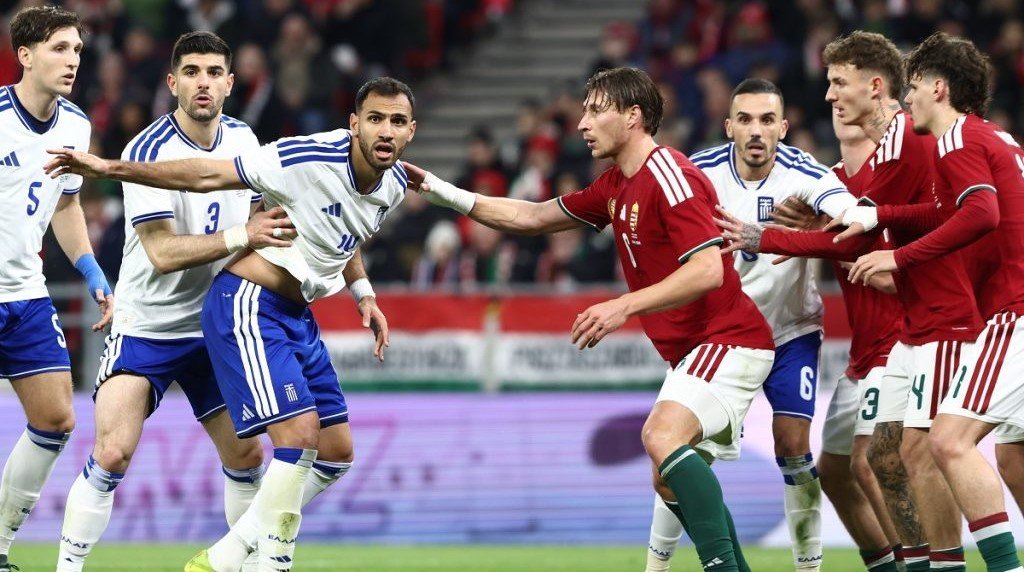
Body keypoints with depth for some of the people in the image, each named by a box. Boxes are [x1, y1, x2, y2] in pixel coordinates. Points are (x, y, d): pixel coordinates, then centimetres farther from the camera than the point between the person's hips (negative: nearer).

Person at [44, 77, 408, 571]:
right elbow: (209, 176, -18)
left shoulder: (394, 185, 2)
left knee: (336, 452, 9)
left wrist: (363, 294, 13)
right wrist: (109, 168, -21)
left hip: (296, 315, 9)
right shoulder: (309, 158, -22)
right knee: (300, 434, -21)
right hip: (247, 304, -9)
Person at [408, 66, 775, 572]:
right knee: (670, 481, 12)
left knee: (664, 436, -30)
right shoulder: (615, 188, 15)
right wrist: (443, 192, 22)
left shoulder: (669, 175, -16)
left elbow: (708, 269, -26)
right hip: (693, 349, 11)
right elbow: (531, 217, 25)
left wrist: (625, 306, -30)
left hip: (727, 340, -11)